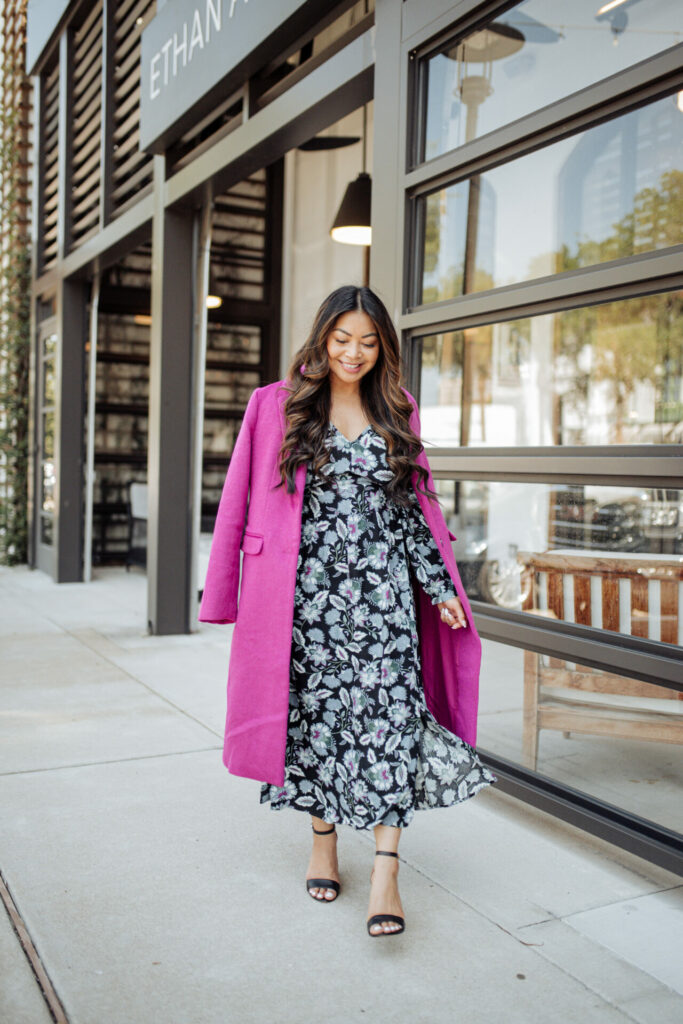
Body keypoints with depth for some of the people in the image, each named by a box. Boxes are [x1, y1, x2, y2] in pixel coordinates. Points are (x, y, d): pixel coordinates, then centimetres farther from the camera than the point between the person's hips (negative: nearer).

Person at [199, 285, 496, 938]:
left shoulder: (395, 414, 11)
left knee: (390, 710, -6)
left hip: (384, 589, 1)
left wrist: (442, 587, 6)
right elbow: (254, 503, 3)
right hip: (313, 590, -1)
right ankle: (323, 841, 24)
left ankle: (386, 867, -3)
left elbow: (413, 507, 12)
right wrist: (250, 591, -1)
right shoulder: (285, 407, 4)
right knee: (317, 710, 6)